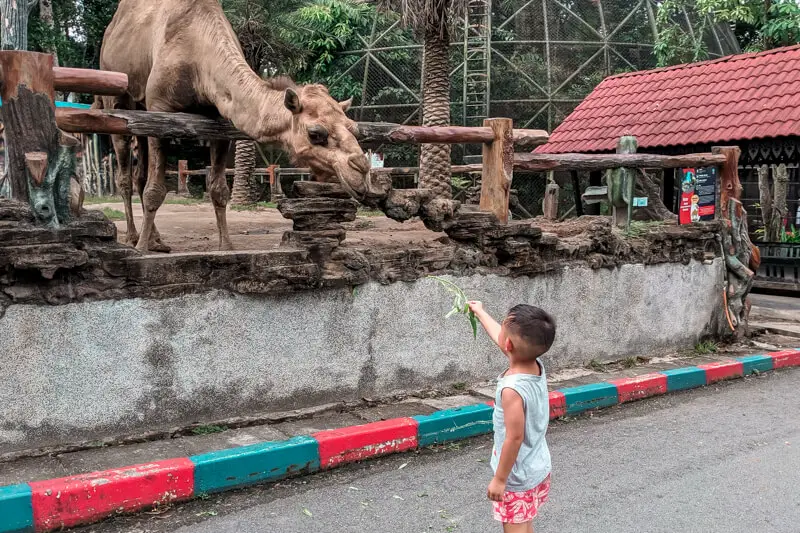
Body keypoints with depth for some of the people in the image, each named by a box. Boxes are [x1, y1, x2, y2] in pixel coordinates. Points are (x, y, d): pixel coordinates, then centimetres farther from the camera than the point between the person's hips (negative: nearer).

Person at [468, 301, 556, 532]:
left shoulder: (512, 388, -31)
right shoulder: (537, 366, -7)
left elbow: (515, 438, -27)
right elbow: (500, 338, 10)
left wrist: (499, 479, -16)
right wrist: (480, 312, 23)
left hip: (518, 478, -8)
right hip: (538, 469, 8)